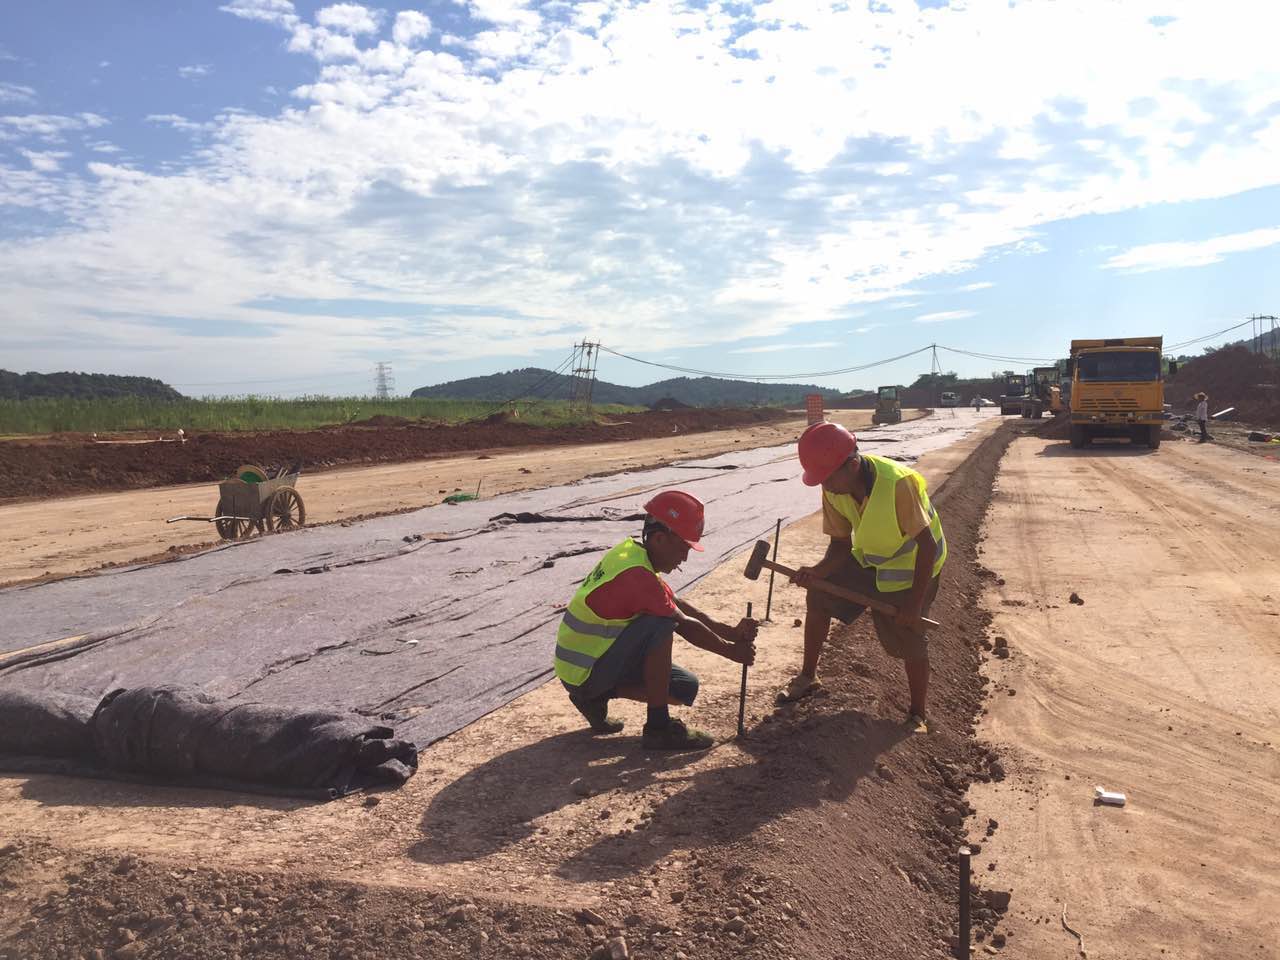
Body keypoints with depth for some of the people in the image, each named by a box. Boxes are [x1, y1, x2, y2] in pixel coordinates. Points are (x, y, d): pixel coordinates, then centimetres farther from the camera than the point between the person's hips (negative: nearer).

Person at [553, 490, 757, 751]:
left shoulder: (632, 552, 2)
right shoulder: (637, 575, -27)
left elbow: (678, 604, 8)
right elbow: (686, 626, -17)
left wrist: (731, 632, 2)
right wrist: (731, 651, -3)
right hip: (584, 674, -9)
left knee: (686, 688, 7)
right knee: (661, 625, -26)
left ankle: (595, 697, 10)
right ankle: (658, 727, -15)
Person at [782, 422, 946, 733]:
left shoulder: (897, 484, -37)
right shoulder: (834, 489, -17)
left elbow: (928, 544, -30)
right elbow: (840, 544, -9)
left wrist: (914, 603, -26)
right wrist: (817, 572, -30)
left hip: (912, 565, -6)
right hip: (867, 557, 6)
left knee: (909, 640, -5)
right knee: (818, 596, 2)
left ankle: (919, 715, 19)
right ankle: (808, 676, 21)